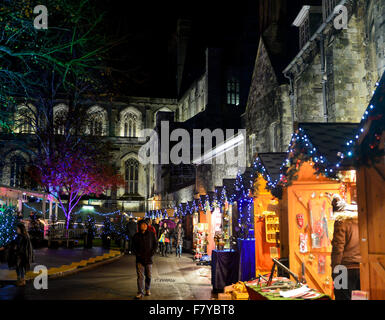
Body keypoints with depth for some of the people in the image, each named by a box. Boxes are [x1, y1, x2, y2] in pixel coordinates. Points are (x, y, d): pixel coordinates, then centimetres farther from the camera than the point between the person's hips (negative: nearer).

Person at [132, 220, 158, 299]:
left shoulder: (151, 234, 3)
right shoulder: (136, 236, 2)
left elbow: (155, 243, 8)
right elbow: (133, 246, 7)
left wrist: (152, 252, -5)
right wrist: (137, 254, -6)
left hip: (149, 258, 1)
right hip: (140, 258, -1)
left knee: (148, 275, 9)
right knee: (140, 276, -7)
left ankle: (147, 289, 27)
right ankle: (140, 292, -6)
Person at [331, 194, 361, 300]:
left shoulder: (341, 221, -6)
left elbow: (338, 247, -10)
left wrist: (335, 270, -5)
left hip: (347, 268, -6)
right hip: (363, 267, 6)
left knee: (344, 296, -1)